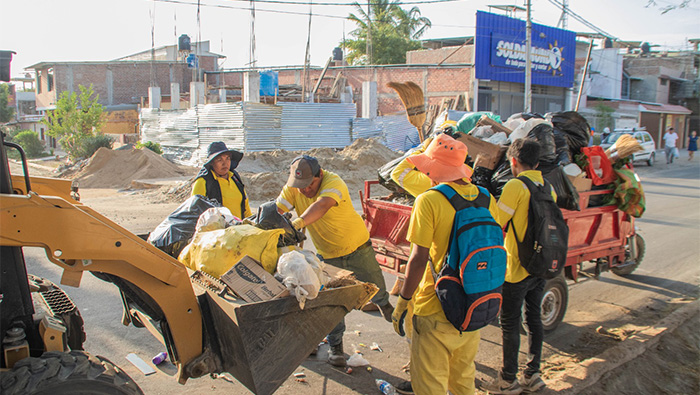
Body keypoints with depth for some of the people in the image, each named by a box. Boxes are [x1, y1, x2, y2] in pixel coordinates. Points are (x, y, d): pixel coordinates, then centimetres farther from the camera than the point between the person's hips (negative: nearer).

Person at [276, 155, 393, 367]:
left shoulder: (333, 182, -30)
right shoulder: (293, 189, -13)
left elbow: (322, 206, -48)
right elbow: (277, 209, -20)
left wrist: (297, 223, -63)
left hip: (357, 246, -3)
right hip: (327, 255, 3)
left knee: (375, 290, 10)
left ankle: (383, 303, 46)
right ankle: (335, 345, 20)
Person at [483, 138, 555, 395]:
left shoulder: (516, 186, -17)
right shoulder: (548, 188, 6)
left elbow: (496, 224, -16)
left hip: (517, 267, -7)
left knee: (510, 323, 4)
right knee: (534, 318, 17)